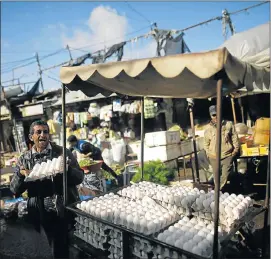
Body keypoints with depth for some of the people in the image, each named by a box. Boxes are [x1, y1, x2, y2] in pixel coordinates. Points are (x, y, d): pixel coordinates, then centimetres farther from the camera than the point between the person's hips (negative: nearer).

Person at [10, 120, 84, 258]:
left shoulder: (63, 152, -4)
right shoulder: (24, 159, 3)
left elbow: (79, 178, -5)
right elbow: (14, 190, 3)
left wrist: (67, 168, -25)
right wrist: (21, 174, -17)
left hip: (67, 209, -1)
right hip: (45, 213, 2)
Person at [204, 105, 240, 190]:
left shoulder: (228, 124, 0)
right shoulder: (208, 129, 4)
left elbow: (235, 138, 6)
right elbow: (206, 144, 10)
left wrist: (235, 150, 1)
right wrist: (209, 153, 0)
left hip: (227, 155, -1)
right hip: (214, 158, 2)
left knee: (225, 176, -7)